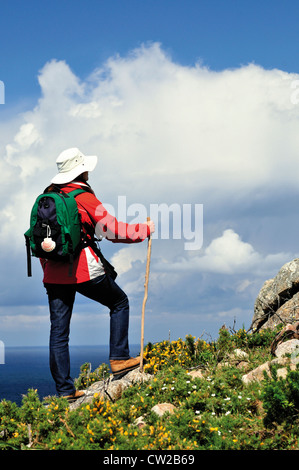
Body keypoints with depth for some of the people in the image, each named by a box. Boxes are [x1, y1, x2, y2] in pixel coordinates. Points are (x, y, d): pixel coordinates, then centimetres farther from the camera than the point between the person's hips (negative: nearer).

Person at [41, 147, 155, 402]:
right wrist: (147, 228, 4)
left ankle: (65, 390, 7)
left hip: (54, 273, 6)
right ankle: (119, 359, 11)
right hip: (83, 270, -6)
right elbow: (114, 230, -8)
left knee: (58, 331, 6)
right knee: (119, 303, 16)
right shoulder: (85, 198, -8)